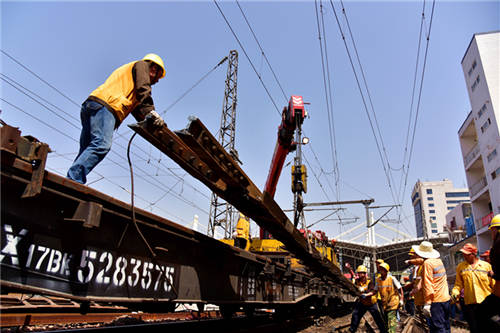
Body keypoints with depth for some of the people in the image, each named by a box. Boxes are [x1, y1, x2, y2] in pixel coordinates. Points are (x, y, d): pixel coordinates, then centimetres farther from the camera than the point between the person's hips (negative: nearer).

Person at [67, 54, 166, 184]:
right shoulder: (142, 65, 18)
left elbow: (135, 106, 28)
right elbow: (143, 89, -5)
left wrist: (147, 120, 15)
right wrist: (150, 111, -16)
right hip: (104, 106, -10)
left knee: (87, 151, 2)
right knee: (102, 145, -24)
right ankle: (73, 181, -36)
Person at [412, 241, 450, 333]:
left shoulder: (427, 263, -13)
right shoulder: (439, 260, 10)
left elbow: (428, 284, -19)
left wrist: (427, 304, -19)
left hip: (436, 301, -9)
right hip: (446, 298, 9)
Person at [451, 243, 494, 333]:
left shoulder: (486, 265, 0)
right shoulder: (460, 267, 4)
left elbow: (494, 284, 2)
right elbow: (458, 284, 5)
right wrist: (455, 293, -12)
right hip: (470, 304, 1)